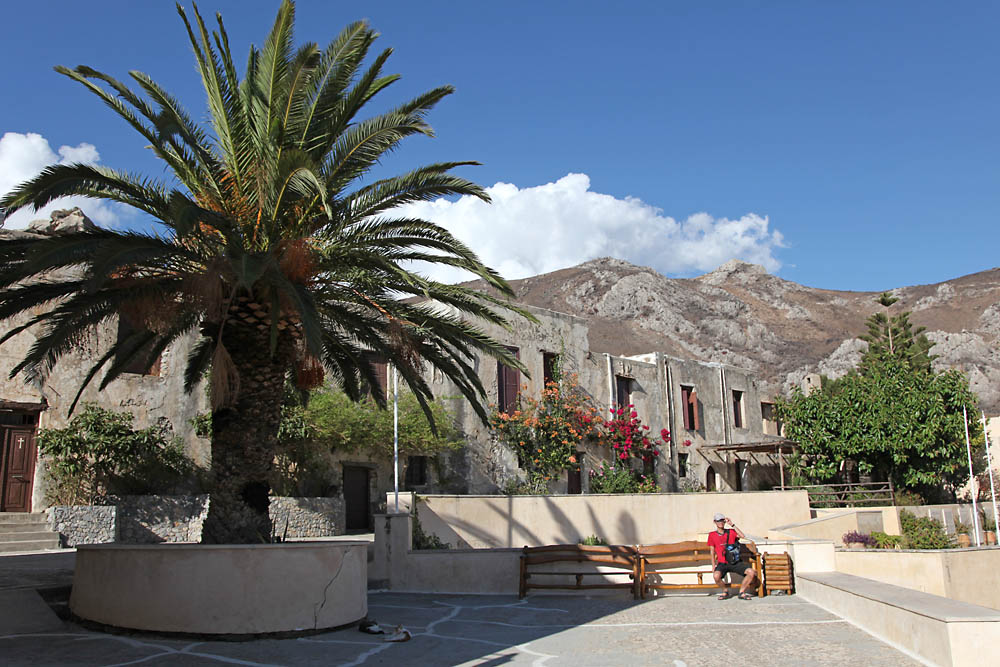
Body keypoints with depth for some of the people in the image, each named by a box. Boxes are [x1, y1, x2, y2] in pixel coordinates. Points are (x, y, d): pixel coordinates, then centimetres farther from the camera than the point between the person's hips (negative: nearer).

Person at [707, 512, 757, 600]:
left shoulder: (731, 532, 7)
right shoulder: (712, 535, 6)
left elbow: (742, 536, -12)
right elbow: (713, 551, 10)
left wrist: (732, 525, -14)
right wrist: (713, 565, 3)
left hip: (735, 562, 2)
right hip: (722, 563, -2)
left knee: (751, 572, -21)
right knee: (716, 576, -33)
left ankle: (741, 593, 2)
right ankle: (725, 592, -1)